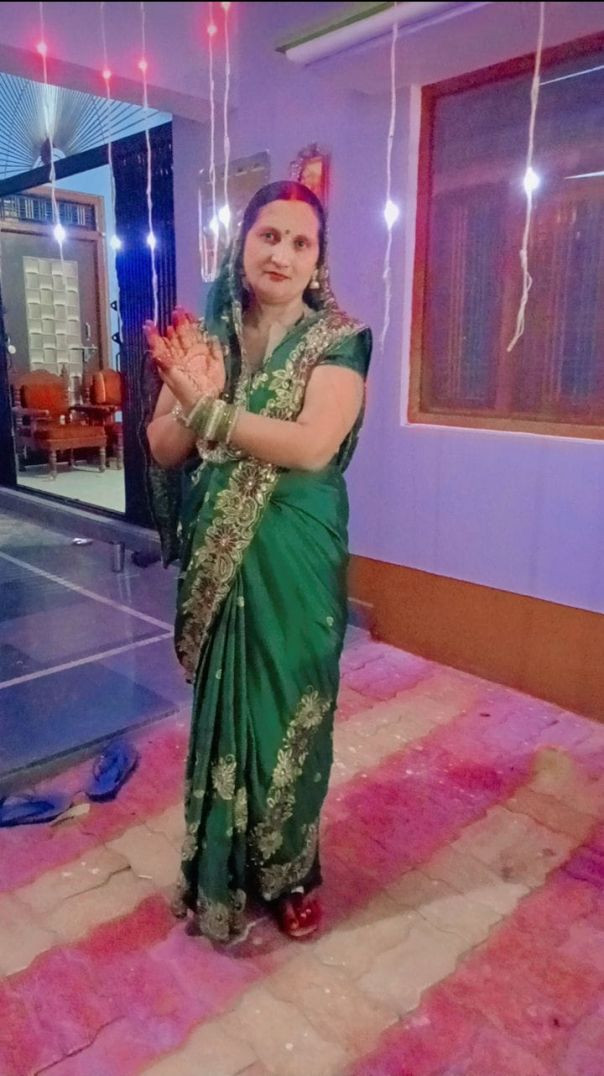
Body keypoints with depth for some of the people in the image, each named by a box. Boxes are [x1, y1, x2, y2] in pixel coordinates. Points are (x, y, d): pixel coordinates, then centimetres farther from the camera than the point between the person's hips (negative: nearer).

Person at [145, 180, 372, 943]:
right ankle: (221, 872, 35)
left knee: (291, 711, 10)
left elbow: (313, 446, -20)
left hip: (295, 558, -2)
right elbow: (163, 450, 0)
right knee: (219, 710, 13)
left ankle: (288, 872, 35)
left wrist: (208, 408, -24)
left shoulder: (337, 340, -5)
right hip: (215, 556, 3)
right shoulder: (202, 335, 5)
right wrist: (197, 397, -19)